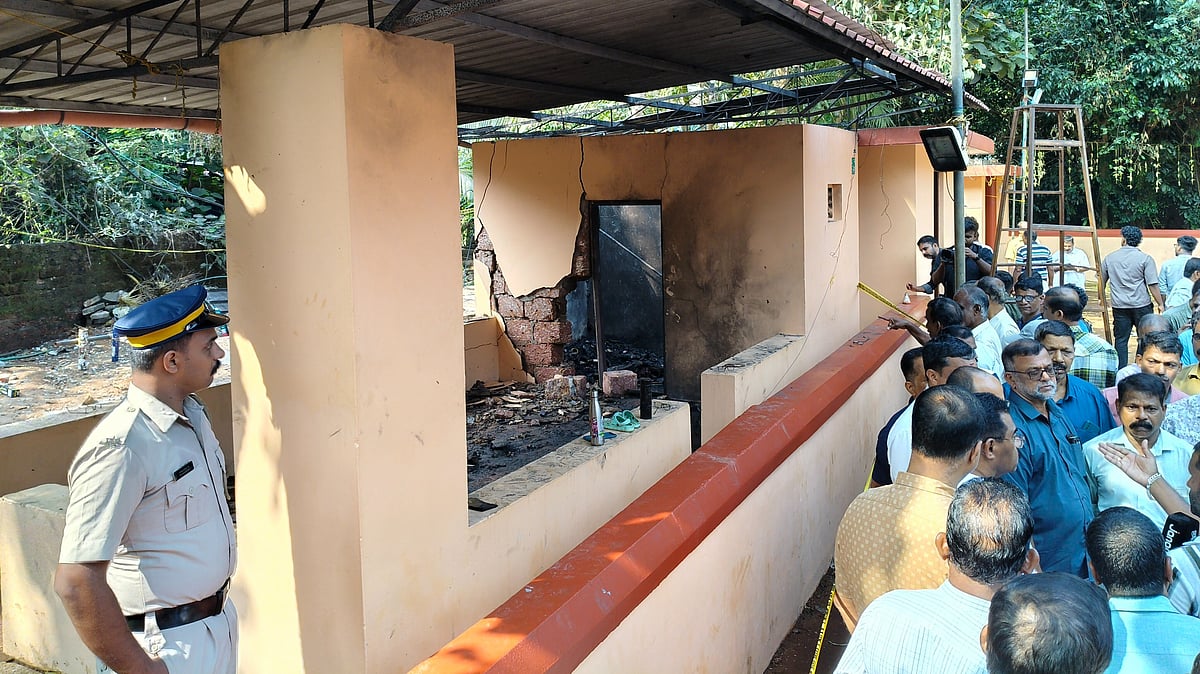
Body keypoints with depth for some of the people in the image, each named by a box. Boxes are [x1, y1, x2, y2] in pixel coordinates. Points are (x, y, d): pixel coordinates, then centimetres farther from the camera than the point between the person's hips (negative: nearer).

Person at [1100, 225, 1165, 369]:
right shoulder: (1145, 259, -5)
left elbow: (1102, 282, 14)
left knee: (1121, 340, 7)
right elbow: (1153, 285, -9)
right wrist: (1160, 304, -2)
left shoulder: (1109, 258, 4)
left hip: (1119, 306, 2)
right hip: (1141, 306, -2)